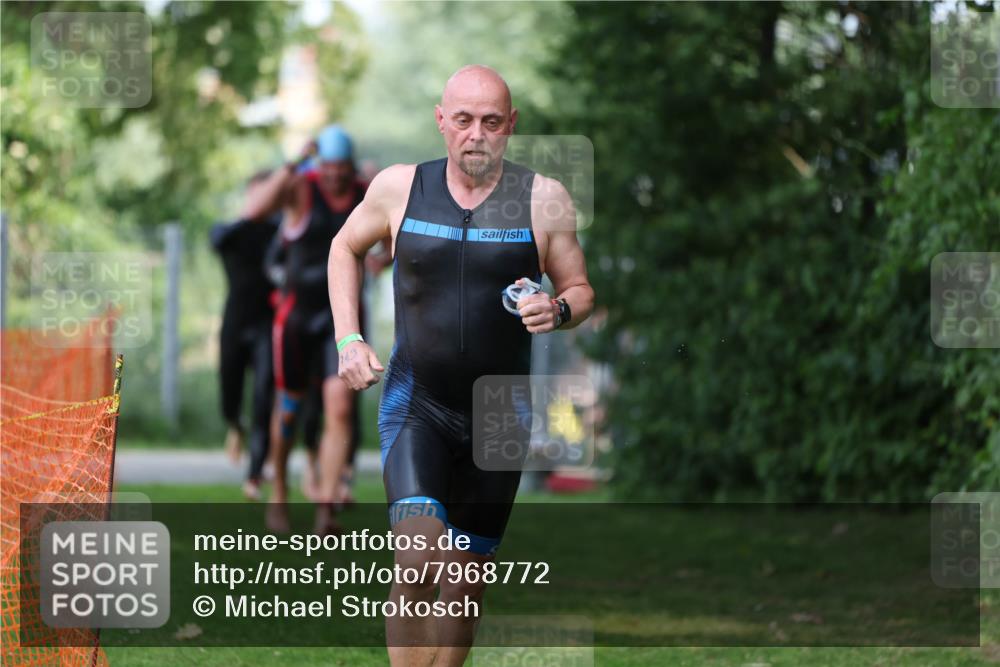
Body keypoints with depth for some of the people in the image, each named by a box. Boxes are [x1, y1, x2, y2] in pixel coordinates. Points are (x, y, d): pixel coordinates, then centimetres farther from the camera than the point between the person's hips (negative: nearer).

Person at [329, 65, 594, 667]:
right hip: (415, 404, -1)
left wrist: (558, 311, -18)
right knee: (417, 564, -20)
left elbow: (581, 292, 6)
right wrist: (349, 339, 6)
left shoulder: (544, 199, -5)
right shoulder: (400, 188, -3)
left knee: (467, 576, 9)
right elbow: (346, 248, 17)